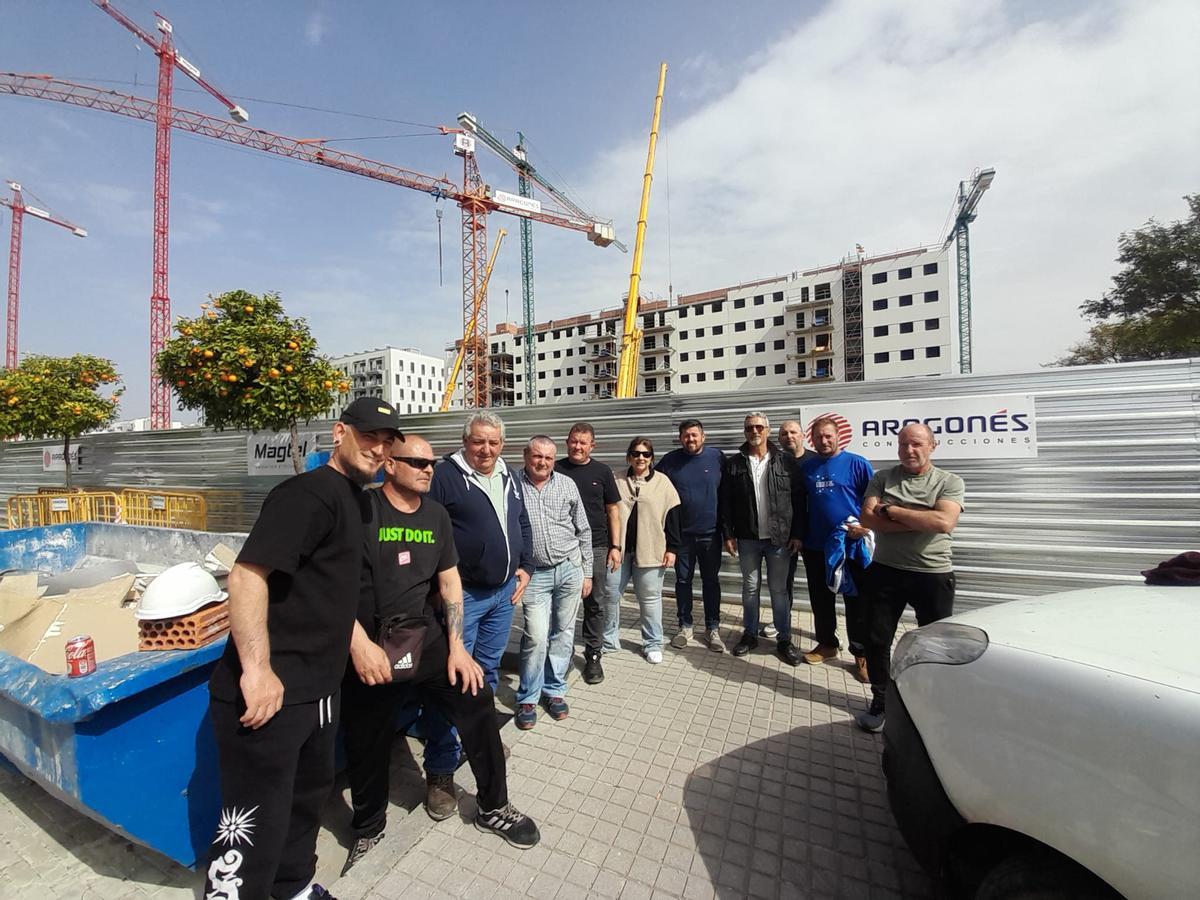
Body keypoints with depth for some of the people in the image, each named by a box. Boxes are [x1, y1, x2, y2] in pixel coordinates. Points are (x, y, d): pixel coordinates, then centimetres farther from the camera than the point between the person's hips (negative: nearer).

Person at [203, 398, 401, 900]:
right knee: (254, 829, 6)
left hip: (319, 689, 10)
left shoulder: (354, 500, 11)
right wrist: (256, 668, -29)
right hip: (269, 692, -9)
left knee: (309, 794, 27)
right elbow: (246, 575, -27)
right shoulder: (308, 493, -19)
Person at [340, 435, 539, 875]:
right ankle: (367, 830, 45)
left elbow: (449, 580, 5)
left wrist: (456, 647, 1)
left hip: (424, 636, 4)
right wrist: (359, 643, -21)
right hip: (369, 644, -3)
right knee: (367, 747, 13)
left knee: (477, 702, 2)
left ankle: (493, 808, 25)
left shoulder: (436, 514, 3)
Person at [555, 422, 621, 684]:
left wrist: (615, 546, 2)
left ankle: (593, 656, 25)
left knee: (596, 604, 8)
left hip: (596, 547, 1)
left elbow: (612, 510, 7)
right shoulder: (556, 470, 1)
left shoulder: (602, 471, 4)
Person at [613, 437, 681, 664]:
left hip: (650, 551, -1)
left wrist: (672, 548, -3)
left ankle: (653, 643, 27)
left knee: (650, 597, 9)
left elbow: (672, 516, 1)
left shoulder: (662, 482, 1)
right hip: (618, 549, 2)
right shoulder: (617, 481, 4)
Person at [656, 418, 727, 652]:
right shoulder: (670, 461, -3)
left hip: (710, 532, 0)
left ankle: (712, 628, 26)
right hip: (681, 533, 1)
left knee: (711, 581, 11)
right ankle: (685, 626, 27)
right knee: (683, 581, 11)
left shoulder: (717, 457, -3)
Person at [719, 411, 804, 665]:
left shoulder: (786, 461, 0)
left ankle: (784, 639, 25)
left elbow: (798, 500, 0)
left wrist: (797, 534, -3)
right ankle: (750, 634, 28)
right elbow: (725, 502, 0)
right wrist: (728, 534, -3)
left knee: (779, 589, 10)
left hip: (780, 538, -1)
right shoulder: (734, 463, 1)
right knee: (750, 587, 13)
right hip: (747, 538, 1)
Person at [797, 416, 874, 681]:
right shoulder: (805, 467, 6)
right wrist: (799, 535, 7)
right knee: (820, 600, 15)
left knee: (856, 601, 7)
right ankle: (827, 643, 33)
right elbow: (800, 503, 12)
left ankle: (862, 654, 23)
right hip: (815, 546, 4)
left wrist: (865, 525, -17)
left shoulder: (857, 464, -5)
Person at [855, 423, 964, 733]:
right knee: (877, 641, 9)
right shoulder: (882, 478, 3)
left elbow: (944, 522, -19)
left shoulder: (950, 482, -2)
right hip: (886, 572, 2)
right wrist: (921, 521, -15)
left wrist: (890, 510, -15)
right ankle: (880, 703, 29)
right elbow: (867, 518, -10)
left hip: (933, 575, -1)